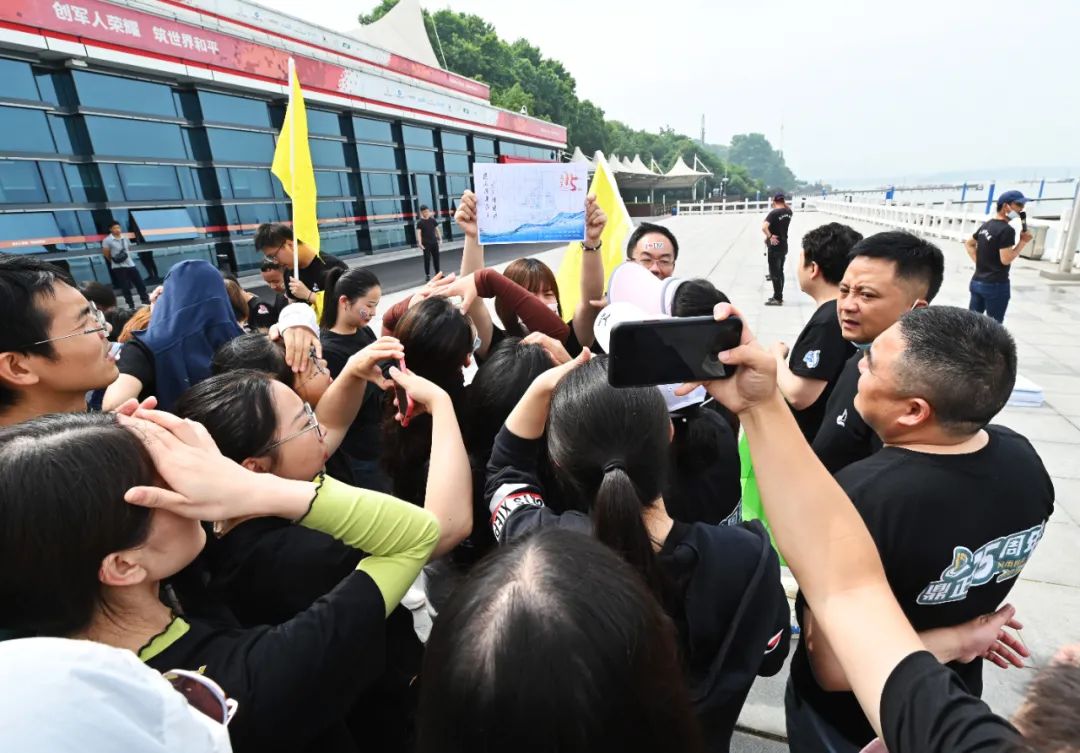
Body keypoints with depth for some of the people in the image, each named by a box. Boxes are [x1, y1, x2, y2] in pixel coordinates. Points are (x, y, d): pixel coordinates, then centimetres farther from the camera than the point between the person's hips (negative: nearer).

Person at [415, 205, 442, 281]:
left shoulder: (433, 220, 5)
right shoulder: (420, 222, -7)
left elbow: (437, 229, 12)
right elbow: (418, 233, -15)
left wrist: (440, 238, 2)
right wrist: (419, 243, -26)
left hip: (434, 242, 4)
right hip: (426, 244, -4)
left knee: (436, 258, 11)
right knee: (427, 259, -2)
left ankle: (438, 273, 22)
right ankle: (427, 275, 5)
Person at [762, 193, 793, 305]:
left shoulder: (774, 213, -16)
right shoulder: (788, 212, 5)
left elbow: (764, 227, -31)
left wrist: (770, 236, -20)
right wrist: (784, 202, 19)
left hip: (774, 246, -7)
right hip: (784, 245, 7)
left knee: (774, 273, -2)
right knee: (780, 272, 17)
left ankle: (777, 299, -1)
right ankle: (779, 296, 26)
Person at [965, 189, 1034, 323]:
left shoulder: (986, 225, 8)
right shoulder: (1007, 230, -16)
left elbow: (968, 244, 22)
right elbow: (1006, 260, -20)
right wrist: (1023, 241, -10)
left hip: (977, 282, 8)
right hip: (996, 285, -8)